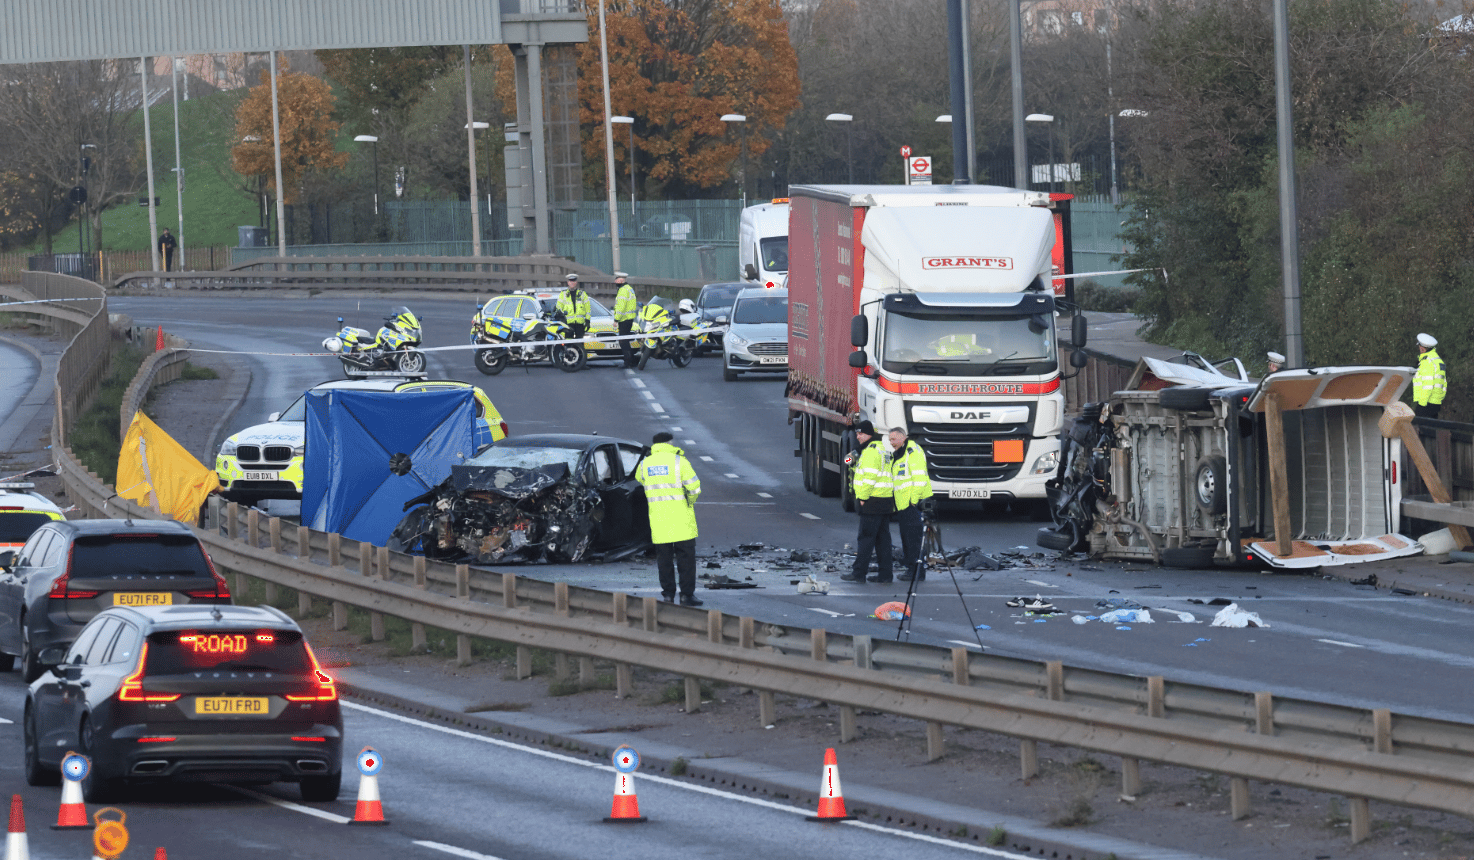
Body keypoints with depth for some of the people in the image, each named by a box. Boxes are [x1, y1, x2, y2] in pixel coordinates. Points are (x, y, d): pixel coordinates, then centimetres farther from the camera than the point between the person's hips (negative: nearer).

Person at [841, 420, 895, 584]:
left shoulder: (871, 450, -13)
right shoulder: (881, 447, 18)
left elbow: (870, 476, -20)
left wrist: (863, 497, -15)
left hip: (873, 501, -10)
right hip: (885, 502, 10)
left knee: (866, 538, -6)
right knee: (882, 538, 9)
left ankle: (859, 573, -5)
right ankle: (885, 573, 9)